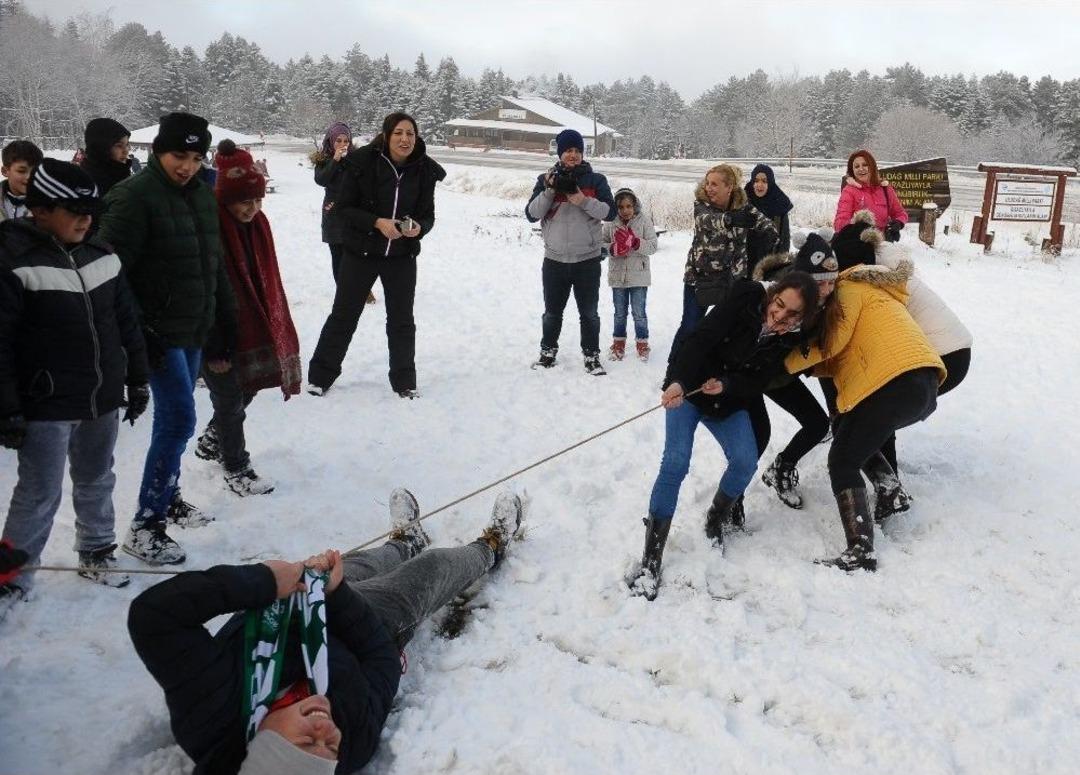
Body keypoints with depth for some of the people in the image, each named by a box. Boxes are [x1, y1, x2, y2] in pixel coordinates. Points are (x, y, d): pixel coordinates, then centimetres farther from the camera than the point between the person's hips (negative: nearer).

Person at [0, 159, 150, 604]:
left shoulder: (102, 255, 4)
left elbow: (126, 321, 11)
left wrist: (137, 380, 13)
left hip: (103, 399, 6)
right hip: (47, 406, -6)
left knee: (97, 481, 20)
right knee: (39, 495, 2)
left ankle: (96, 554, 40)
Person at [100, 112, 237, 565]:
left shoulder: (203, 196, 11)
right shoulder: (134, 196, -13)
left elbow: (215, 267, 18)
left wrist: (225, 326, 17)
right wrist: (135, 335, -21)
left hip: (195, 330, 8)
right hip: (160, 332, -8)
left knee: (173, 418, 16)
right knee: (179, 419, -11)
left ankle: (167, 498, 32)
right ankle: (145, 526, -2)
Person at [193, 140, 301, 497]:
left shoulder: (257, 224, 1)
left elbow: (267, 282, 10)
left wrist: (277, 331, 11)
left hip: (251, 329, 7)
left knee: (246, 389, 18)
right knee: (231, 399, 4)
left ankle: (212, 441, 43)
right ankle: (236, 467, 23)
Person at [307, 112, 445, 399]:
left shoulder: (424, 170, -5)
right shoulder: (362, 163, -13)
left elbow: (428, 215, 4)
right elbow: (343, 208, -11)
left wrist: (419, 228, -18)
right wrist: (377, 222, -24)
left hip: (402, 256, 2)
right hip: (361, 253, -2)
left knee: (402, 321, 12)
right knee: (343, 316, 7)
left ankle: (404, 381, 26)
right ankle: (320, 375, 21)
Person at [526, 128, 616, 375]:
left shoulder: (595, 180, 1)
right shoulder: (546, 179, 4)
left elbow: (610, 212, -7)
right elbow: (531, 214, -4)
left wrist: (584, 201, -21)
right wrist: (550, 190, -16)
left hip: (588, 260, -1)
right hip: (554, 259, 1)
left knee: (589, 312, 6)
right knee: (552, 312, 14)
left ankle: (591, 356, 18)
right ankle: (548, 352, 30)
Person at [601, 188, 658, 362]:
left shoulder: (644, 220, -7)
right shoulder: (610, 222, -4)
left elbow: (653, 246, -9)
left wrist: (634, 241, -25)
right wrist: (613, 248, -20)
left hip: (638, 276, -2)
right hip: (617, 275, 2)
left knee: (639, 313, 5)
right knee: (620, 313, 15)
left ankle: (642, 343, 20)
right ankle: (618, 343, 28)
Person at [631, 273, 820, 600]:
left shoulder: (789, 340, -9)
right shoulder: (744, 300, -21)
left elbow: (756, 383, -10)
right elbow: (700, 339, -27)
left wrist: (726, 386, -30)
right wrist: (678, 382, -41)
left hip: (730, 403, 4)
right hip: (687, 390, -4)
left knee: (745, 462, -16)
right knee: (675, 464, -18)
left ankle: (715, 522, 16)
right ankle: (650, 560, -14)